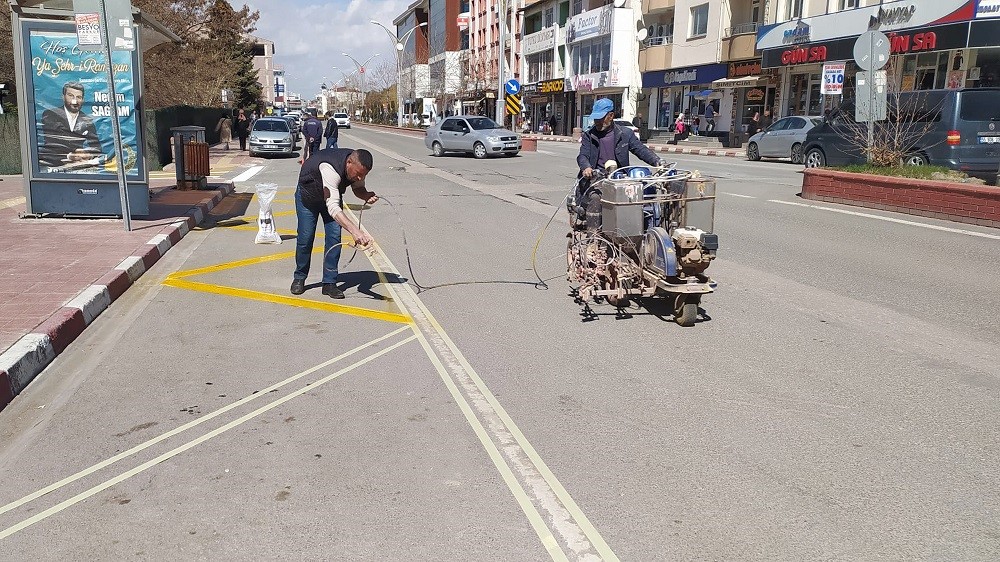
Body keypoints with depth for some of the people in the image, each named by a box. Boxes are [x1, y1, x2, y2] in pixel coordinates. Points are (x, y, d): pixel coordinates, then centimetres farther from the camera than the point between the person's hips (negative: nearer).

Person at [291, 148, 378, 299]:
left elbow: (358, 188, -3)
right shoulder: (330, 168, -45)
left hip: (332, 195, 5)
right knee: (305, 237, -2)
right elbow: (332, 207, -52)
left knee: (334, 237, -7)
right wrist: (354, 230, -63)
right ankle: (299, 278, 19)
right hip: (308, 194, -5)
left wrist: (367, 196, -28)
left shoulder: (357, 166, -25)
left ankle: (329, 283, -1)